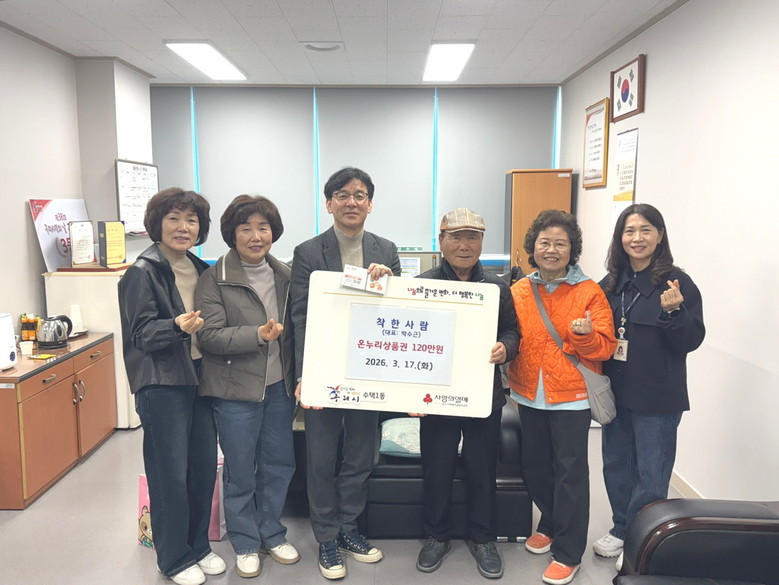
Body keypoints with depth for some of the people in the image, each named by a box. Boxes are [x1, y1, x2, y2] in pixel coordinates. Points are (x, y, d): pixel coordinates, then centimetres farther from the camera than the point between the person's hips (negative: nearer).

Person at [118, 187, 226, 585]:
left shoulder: (200, 269, 11)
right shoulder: (143, 272, -10)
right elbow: (142, 332, -15)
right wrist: (177, 326, -32)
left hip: (200, 377, 7)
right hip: (162, 384, -6)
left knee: (205, 465, 12)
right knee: (170, 472, 2)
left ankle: (198, 545, 30)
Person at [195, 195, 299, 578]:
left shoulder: (285, 275, 4)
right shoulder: (214, 279, -9)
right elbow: (209, 336, -15)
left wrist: (299, 379, 5)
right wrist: (257, 335, -27)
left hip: (279, 387, 4)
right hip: (236, 390, -4)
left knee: (279, 464, 15)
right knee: (240, 471, 9)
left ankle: (272, 534, 35)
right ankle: (245, 543, 29)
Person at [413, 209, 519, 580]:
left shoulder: (497, 287, 1)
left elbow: (512, 331, 7)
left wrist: (505, 348, -18)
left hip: (485, 395, 1)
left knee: (483, 470, 13)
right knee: (436, 470, 12)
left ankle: (482, 539, 34)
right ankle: (437, 536, 34)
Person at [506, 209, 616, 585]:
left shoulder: (590, 292, -7)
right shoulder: (518, 292, 4)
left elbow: (606, 347, -8)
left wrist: (585, 335, -26)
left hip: (571, 396, -4)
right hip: (529, 394, 5)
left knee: (570, 471, 3)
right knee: (535, 465, 16)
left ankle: (568, 552, 17)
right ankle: (551, 524, 40)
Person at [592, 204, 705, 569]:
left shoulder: (677, 283, -12)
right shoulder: (612, 283, 5)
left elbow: (692, 341, -14)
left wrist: (672, 311, -30)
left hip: (657, 397, -6)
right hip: (616, 391, 6)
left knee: (651, 474, 6)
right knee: (617, 465, 18)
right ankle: (622, 530, 36)